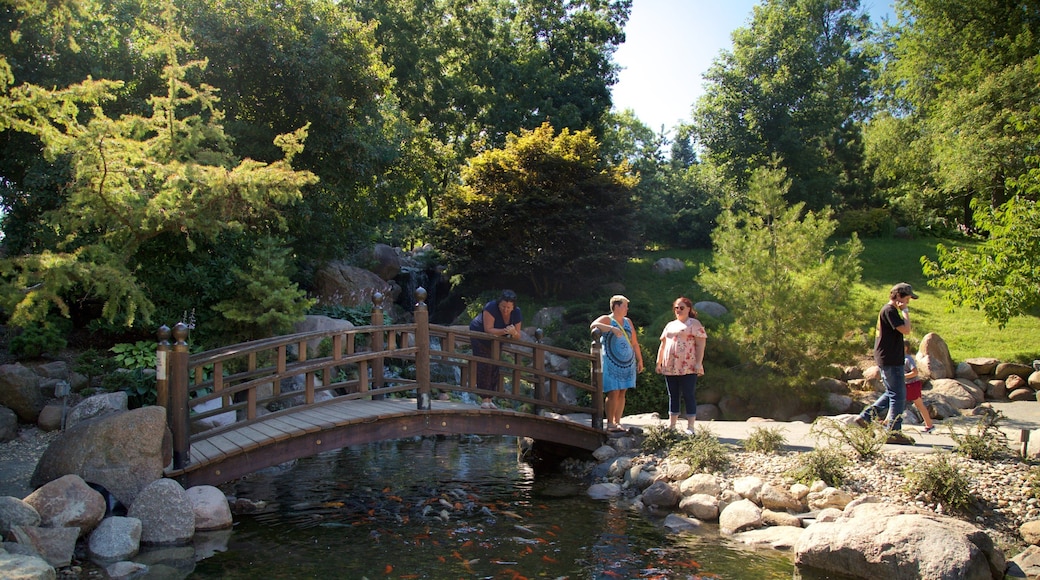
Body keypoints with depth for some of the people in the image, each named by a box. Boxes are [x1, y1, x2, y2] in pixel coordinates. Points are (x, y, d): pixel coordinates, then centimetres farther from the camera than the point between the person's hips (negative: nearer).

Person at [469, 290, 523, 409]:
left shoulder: (517, 313, -16)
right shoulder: (491, 308, -32)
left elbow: (518, 336, -16)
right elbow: (488, 329, -35)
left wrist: (513, 332, -39)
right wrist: (504, 331, -48)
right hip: (480, 335, -5)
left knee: (495, 368, 0)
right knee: (484, 366, -14)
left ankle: (490, 399, 5)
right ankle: (485, 399, -15)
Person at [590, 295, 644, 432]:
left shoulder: (628, 322, 16)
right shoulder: (606, 319, -4)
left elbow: (634, 343, 21)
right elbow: (593, 326, -26)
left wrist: (640, 360, 18)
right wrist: (612, 328, -33)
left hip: (627, 363, 6)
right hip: (611, 364, -6)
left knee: (622, 393, 5)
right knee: (614, 393, -9)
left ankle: (617, 422, 11)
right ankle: (610, 423, -1)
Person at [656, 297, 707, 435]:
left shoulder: (694, 324, 1)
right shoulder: (670, 325, 20)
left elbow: (700, 344, -7)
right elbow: (663, 345, 22)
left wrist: (699, 363, -16)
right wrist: (659, 362, 16)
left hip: (687, 368, -6)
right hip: (670, 368, 6)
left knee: (689, 396, -4)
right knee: (673, 396, 10)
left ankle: (690, 428, -2)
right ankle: (671, 425, 15)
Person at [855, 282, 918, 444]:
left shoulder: (888, 310, 18)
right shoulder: (890, 310, -14)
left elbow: (904, 330, 24)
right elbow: (906, 330, -20)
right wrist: (905, 311, -11)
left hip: (889, 360, 11)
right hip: (891, 360, -11)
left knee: (892, 394, 17)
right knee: (899, 396, -5)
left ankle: (865, 417, 15)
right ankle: (894, 432, -2)